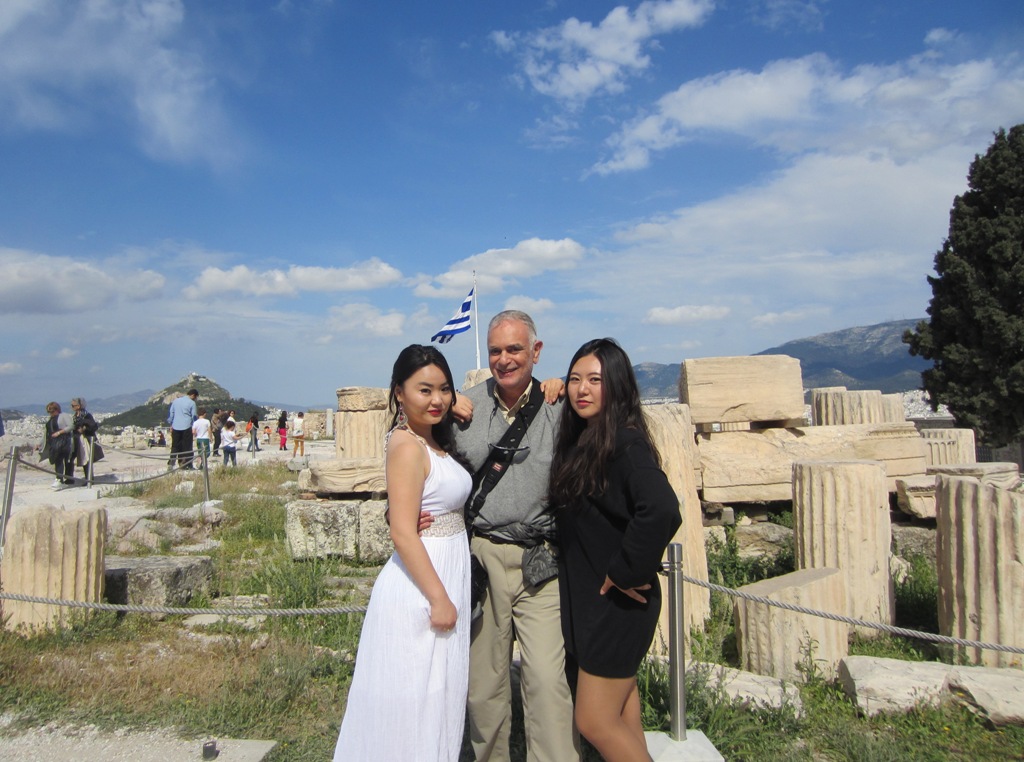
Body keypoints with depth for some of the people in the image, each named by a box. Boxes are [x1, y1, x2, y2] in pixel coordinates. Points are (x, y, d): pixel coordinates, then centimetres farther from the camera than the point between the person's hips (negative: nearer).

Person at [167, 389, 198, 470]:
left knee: (175, 446, 9)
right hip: (187, 427, -4)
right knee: (187, 447, 2)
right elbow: (194, 416, -2)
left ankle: (171, 463, 2)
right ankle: (185, 465, 2)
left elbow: (170, 413, 13)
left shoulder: (176, 401, 12)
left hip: (176, 427, 4)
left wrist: (171, 424, 18)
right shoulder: (192, 403, -4)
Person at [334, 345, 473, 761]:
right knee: (412, 704, 6)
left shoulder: (435, 441, 9)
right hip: (420, 588, -9)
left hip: (445, 578, 9)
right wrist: (439, 598, -19)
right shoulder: (407, 445, -18)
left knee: (437, 702, 21)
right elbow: (404, 535, -22)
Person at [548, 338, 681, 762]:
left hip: (617, 602, -8)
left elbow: (662, 511, -36)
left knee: (595, 722, 2)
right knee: (619, 695, 22)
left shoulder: (625, 443, -22)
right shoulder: (579, 440, 4)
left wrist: (626, 572, -26)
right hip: (585, 596, 9)